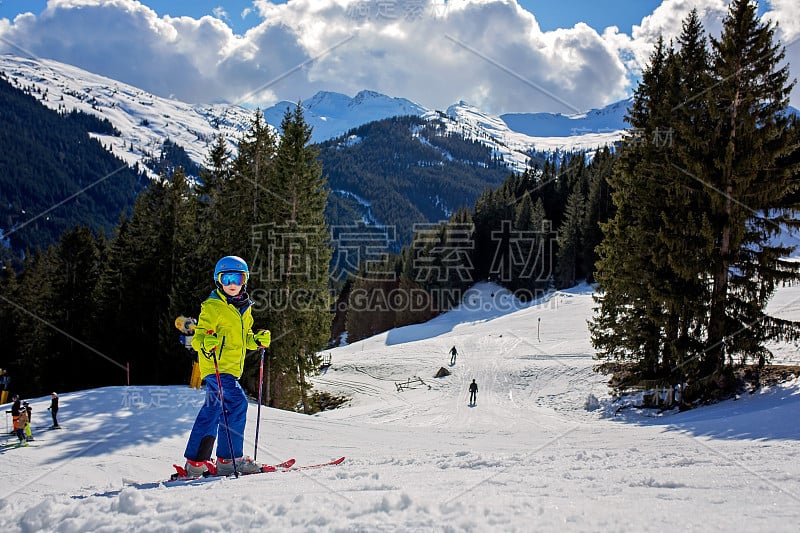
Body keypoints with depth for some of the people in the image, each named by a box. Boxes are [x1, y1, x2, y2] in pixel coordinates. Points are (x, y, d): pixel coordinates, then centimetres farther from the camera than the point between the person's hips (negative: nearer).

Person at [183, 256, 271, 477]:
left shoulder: (244, 309, 16)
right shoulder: (212, 307, -8)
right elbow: (198, 337, -12)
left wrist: (258, 340, 6)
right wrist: (205, 343, -33)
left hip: (232, 369, 8)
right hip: (216, 368, -8)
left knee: (211, 412, 12)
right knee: (237, 403, -19)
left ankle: (195, 461, 20)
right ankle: (229, 459, -14)